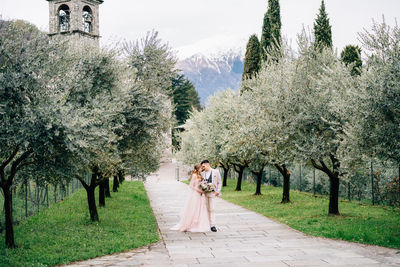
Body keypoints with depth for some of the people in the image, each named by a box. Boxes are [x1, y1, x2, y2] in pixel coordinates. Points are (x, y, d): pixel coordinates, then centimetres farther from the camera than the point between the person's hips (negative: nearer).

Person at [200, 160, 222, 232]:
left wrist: (217, 191, -6)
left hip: (212, 193, -3)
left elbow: (219, 182, 4)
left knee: (212, 209, -6)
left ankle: (212, 225, -6)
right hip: (204, 193, 3)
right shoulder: (202, 173, 11)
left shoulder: (216, 172, 3)